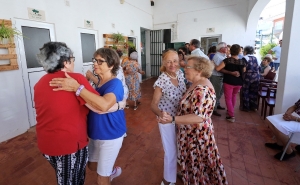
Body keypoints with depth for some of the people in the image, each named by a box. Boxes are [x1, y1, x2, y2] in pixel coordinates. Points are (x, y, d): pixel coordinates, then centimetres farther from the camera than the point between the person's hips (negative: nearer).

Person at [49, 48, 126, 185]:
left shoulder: (115, 84, -24)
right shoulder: (98, 82, 4)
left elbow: (104, 105, -44)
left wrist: (77, 87, -42)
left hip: (110, 136, -8)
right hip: (95, 134, 8)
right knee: (92, 165, 27)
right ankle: (112, 171, 54)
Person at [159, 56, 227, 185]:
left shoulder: (202, 90, -29)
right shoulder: (198, 84, 2)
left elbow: (198, 117, -36)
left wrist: (172, 119, -42)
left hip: (196, 135, -9)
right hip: (192, 133, 9)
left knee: (196, 165, 15)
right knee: (195, 164, 28)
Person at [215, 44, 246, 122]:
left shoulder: (227, 60, -14)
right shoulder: (242, 62, -1)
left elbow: (217, 69, -16)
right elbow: (244, 72, 13)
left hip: (228, 82, -4)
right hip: (239, 83, 5)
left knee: (228, 98, 6)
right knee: (233, 96, 26)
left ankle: (231, 116, 1)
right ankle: (231, 110, 40)